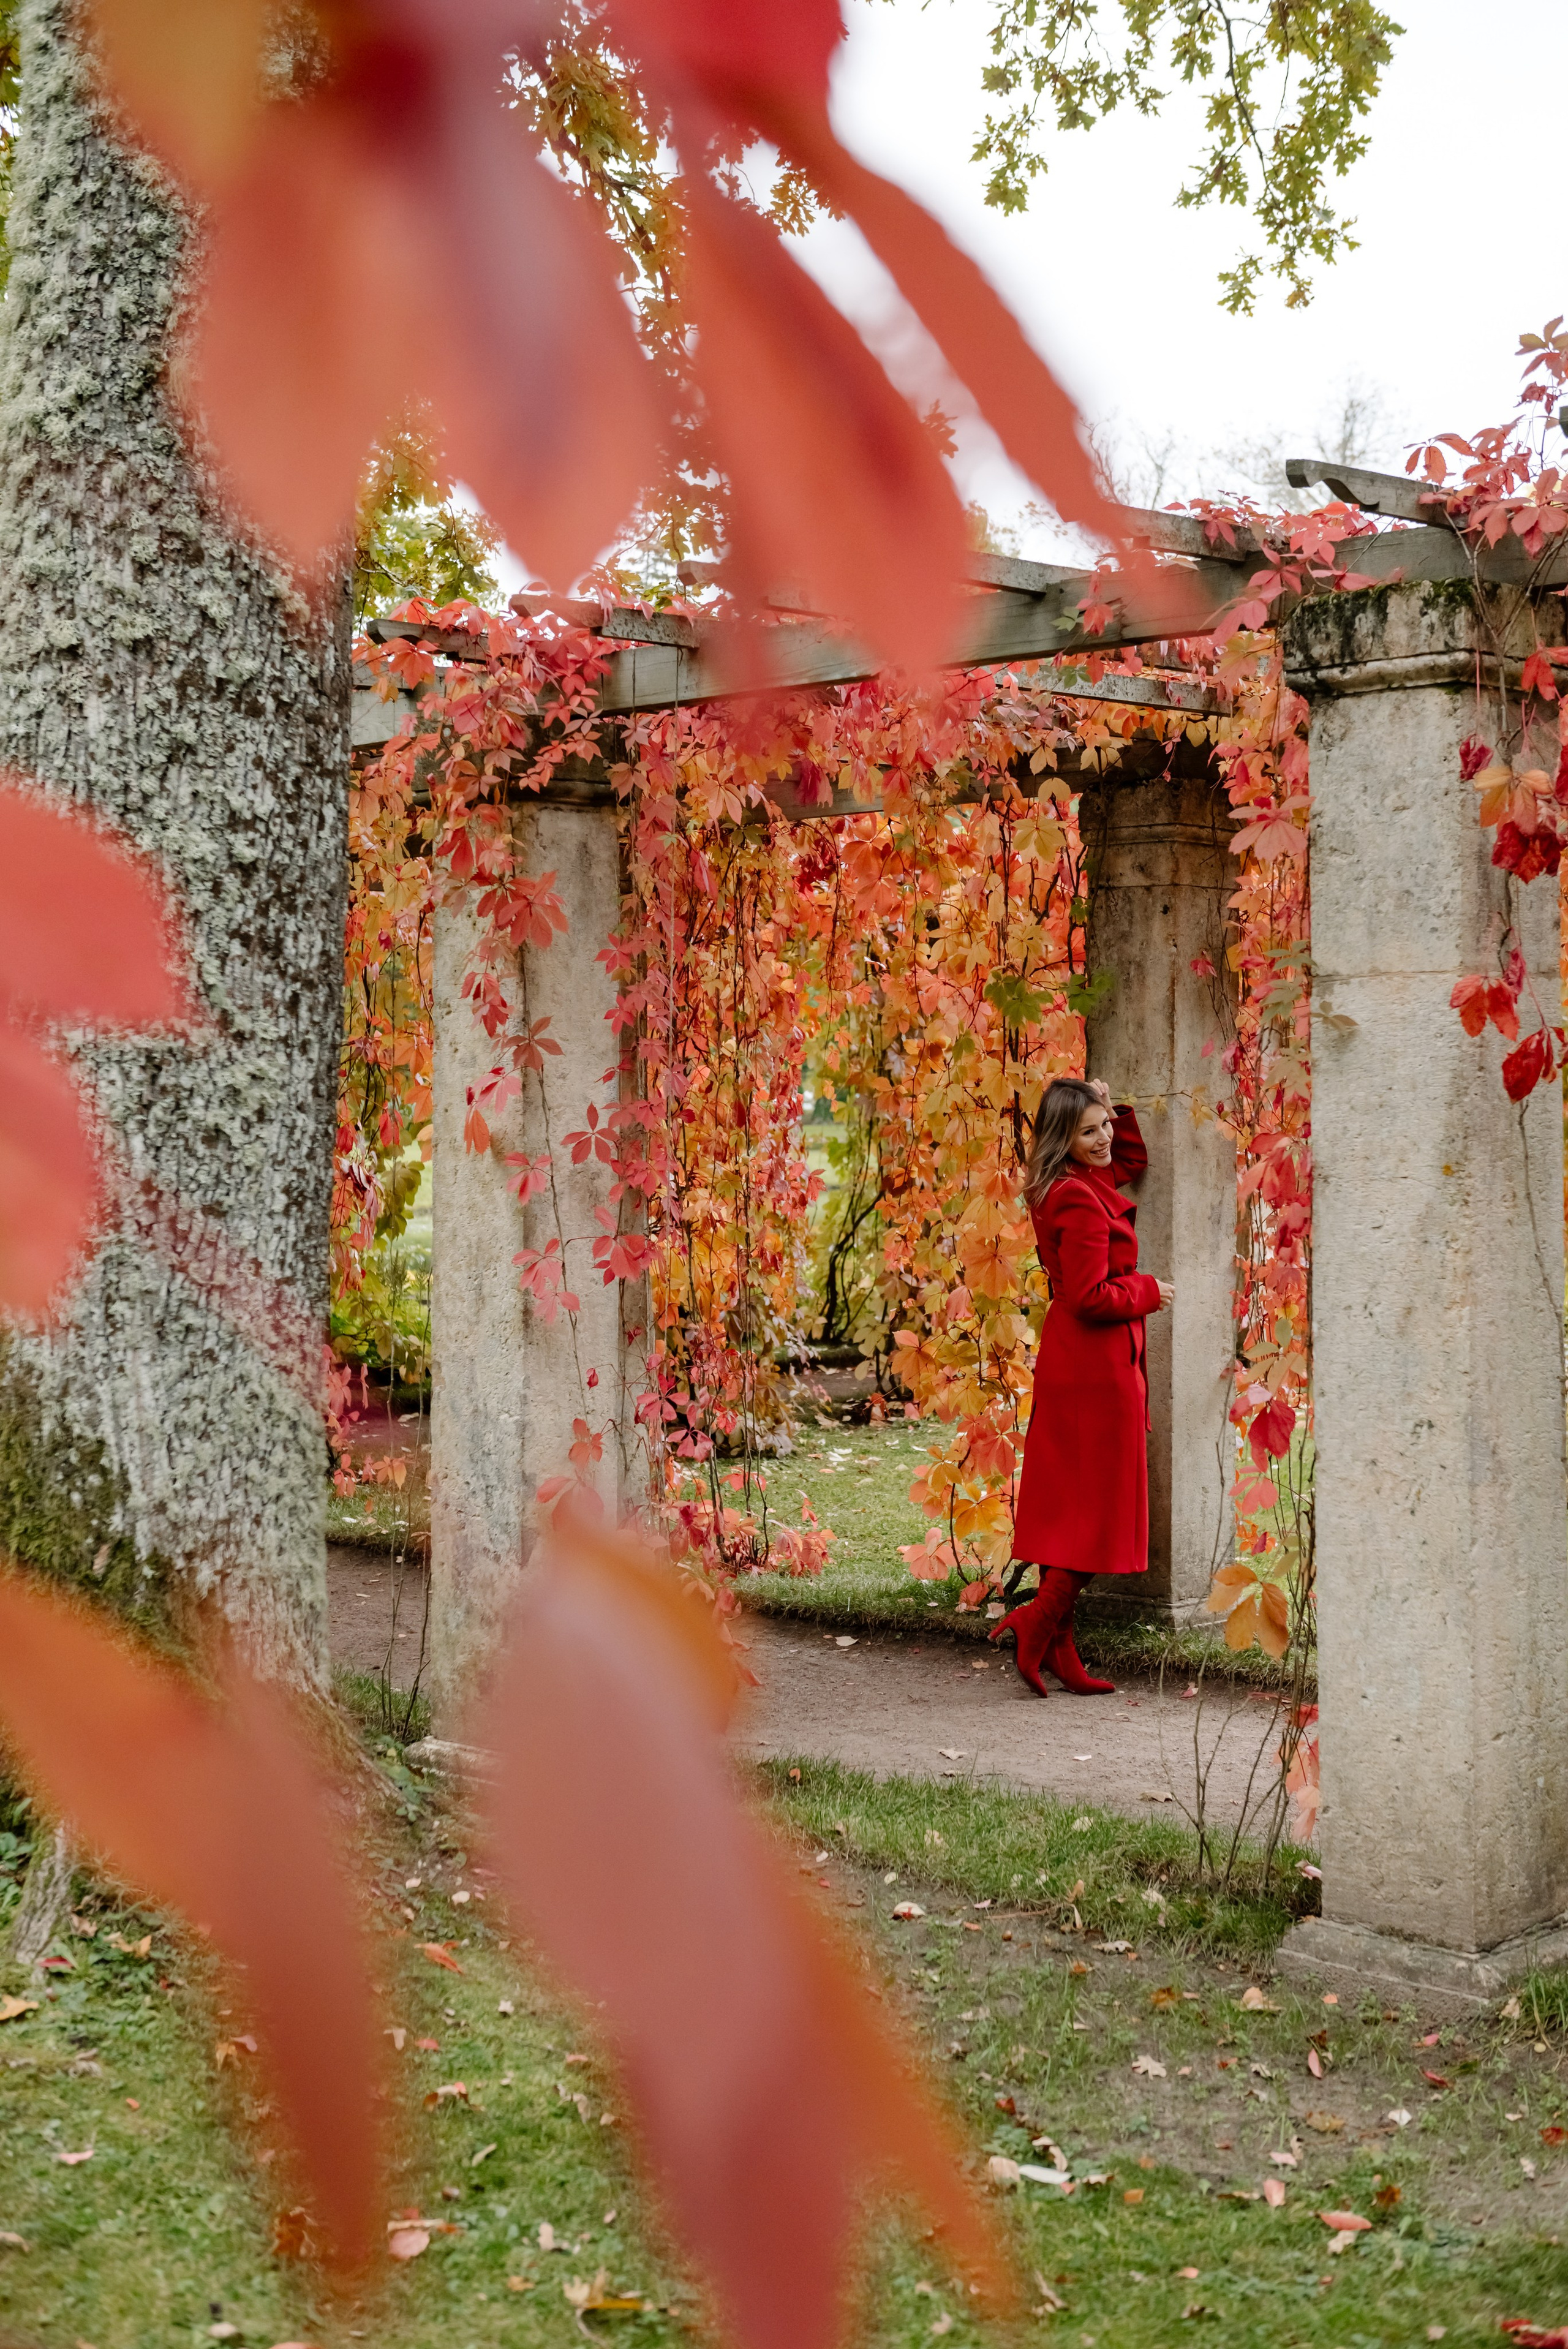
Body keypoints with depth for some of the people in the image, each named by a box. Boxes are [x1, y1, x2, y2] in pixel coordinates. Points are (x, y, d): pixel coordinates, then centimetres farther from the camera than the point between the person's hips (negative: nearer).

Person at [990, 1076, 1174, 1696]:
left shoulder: (1078, 1186, 11)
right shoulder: (1079, 1200, -18)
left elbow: (1133, 1160, 30)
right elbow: (1091, 1296, -23)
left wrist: (1114, 1110, 14)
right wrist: (1147, 1291, -7)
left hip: (1068, 1362, 10)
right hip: (1098, 1367, -10)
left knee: (1068, 1506, 10)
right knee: (1101, 1506, -2)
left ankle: (1055, 1647, 14)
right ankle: (1041, 1620, -4)